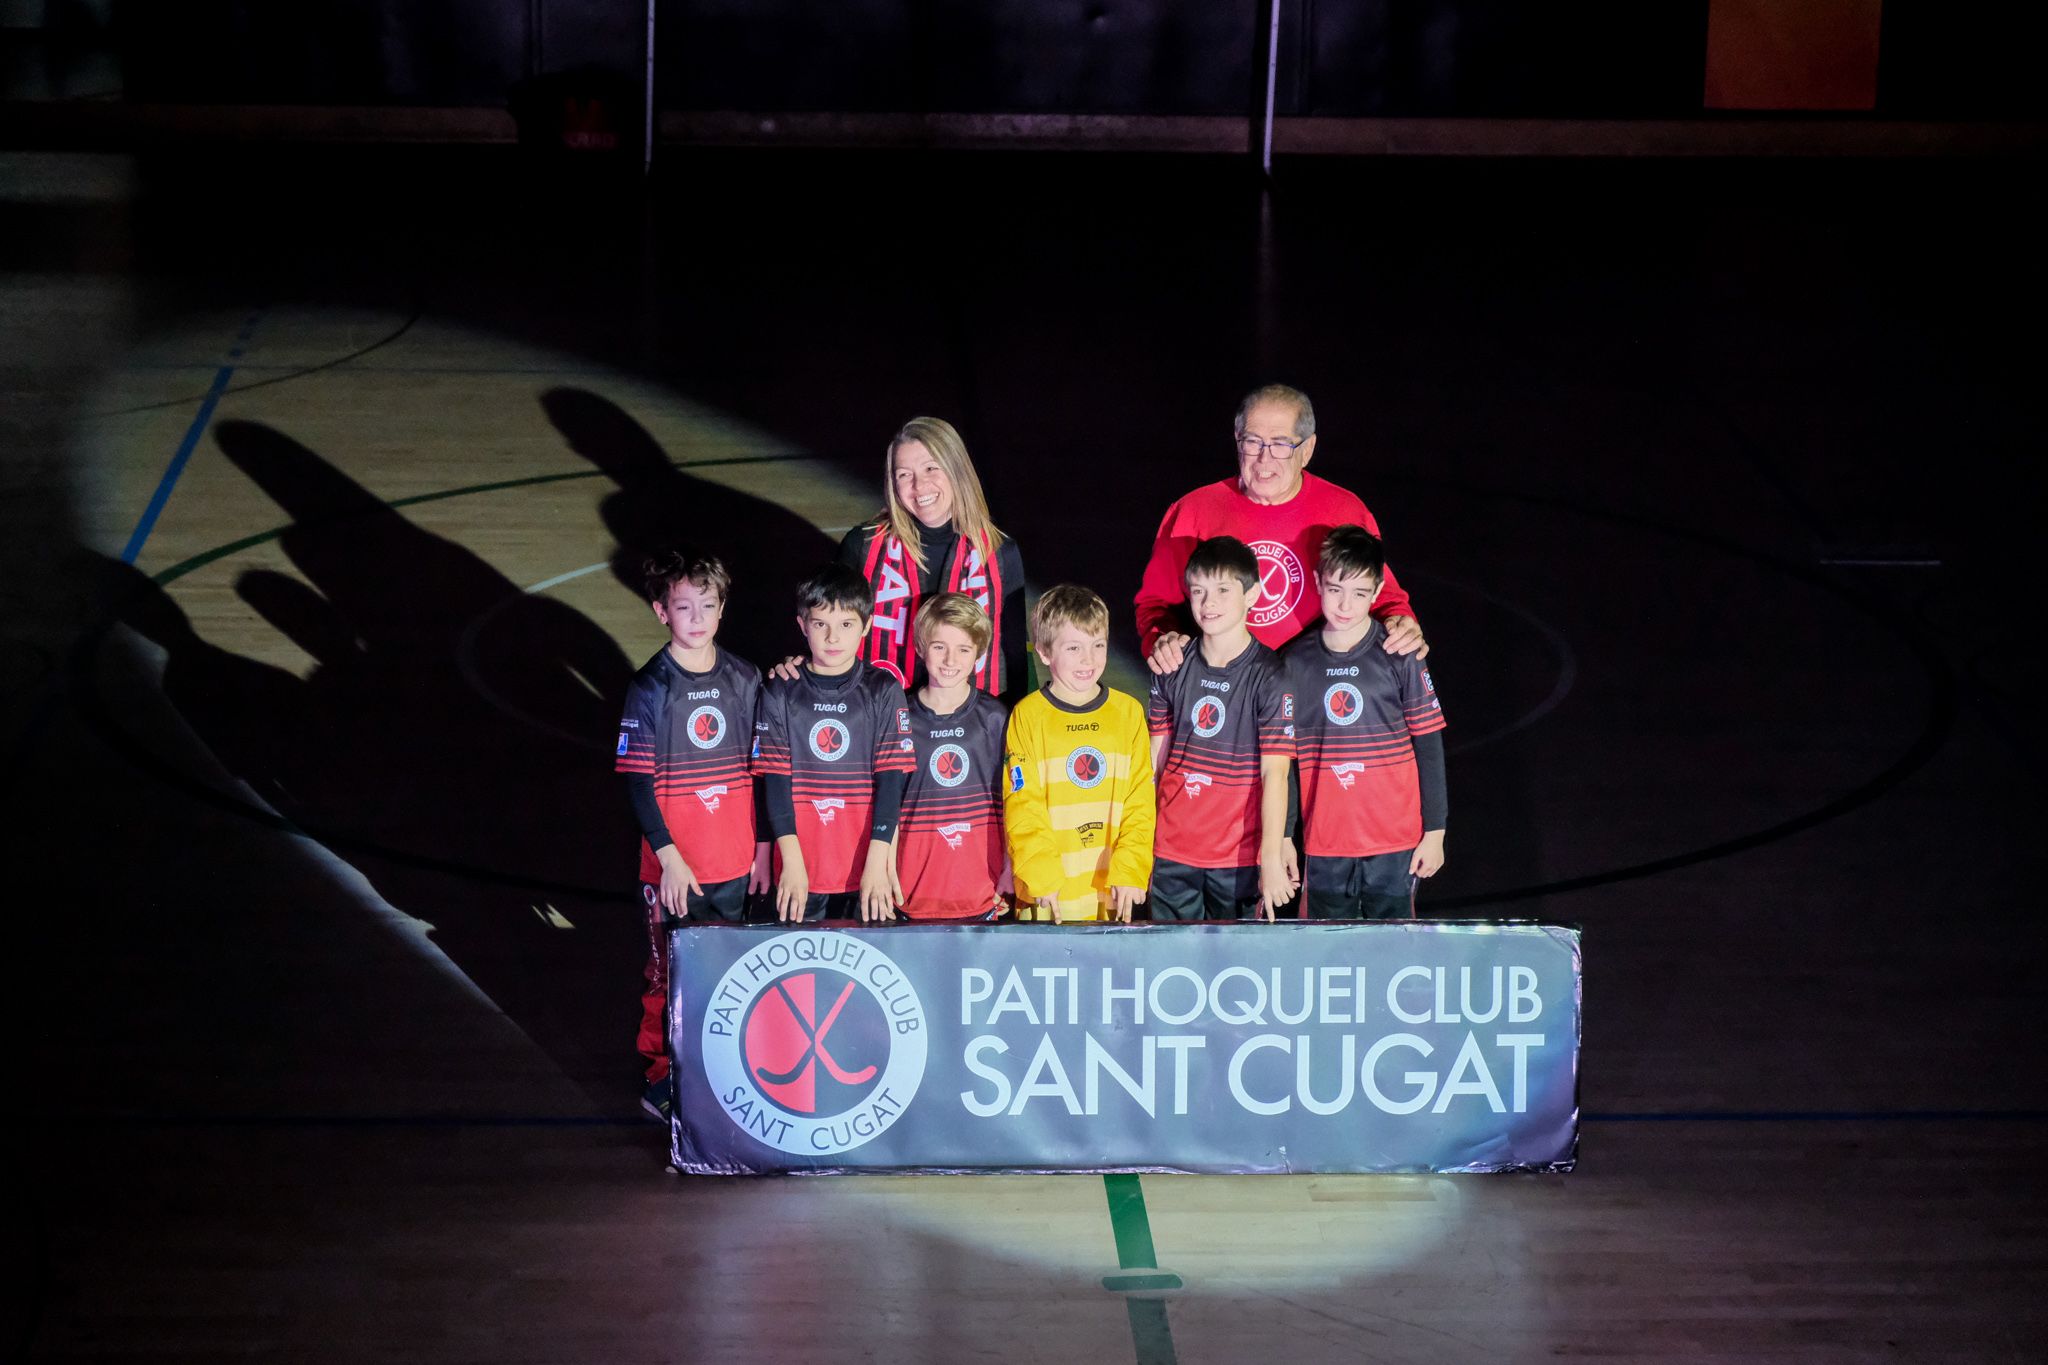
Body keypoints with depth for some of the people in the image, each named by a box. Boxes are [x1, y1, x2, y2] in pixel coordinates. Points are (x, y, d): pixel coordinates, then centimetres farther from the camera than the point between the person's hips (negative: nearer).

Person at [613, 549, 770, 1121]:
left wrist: (762, 846, 6)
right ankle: (662, 1081, 18)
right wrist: (669, 856, -16)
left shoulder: (743, 679, 2)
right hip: (674, 864, -3)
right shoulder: (650, 688, -9)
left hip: (734, 861, 4)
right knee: (672, 973, 4)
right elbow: (637, 782, -10)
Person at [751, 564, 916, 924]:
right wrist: (792, 861, -12)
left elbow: (891, 780, -4)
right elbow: (775, 780, -2)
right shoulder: (780, 694, 3)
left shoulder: (884, 692, 2)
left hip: (868, 871, 0)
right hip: (800, 871, 0)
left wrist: (878, 862, -13)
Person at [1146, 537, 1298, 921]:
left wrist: (1272, 857, -20)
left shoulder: (1269, 676, -10)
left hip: (1240, 858, -4)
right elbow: (1155, 756, 10)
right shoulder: (1173, 668, 4)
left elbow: (1275, 772, -14)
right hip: (1171, 852, 4)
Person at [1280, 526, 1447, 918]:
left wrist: (1434, 832, -1)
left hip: (1395, 844, -2)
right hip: (1324, 848, 2)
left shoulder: (1399, 657, -3)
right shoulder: (1295, 662, 3)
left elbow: (1428, 745, 1)